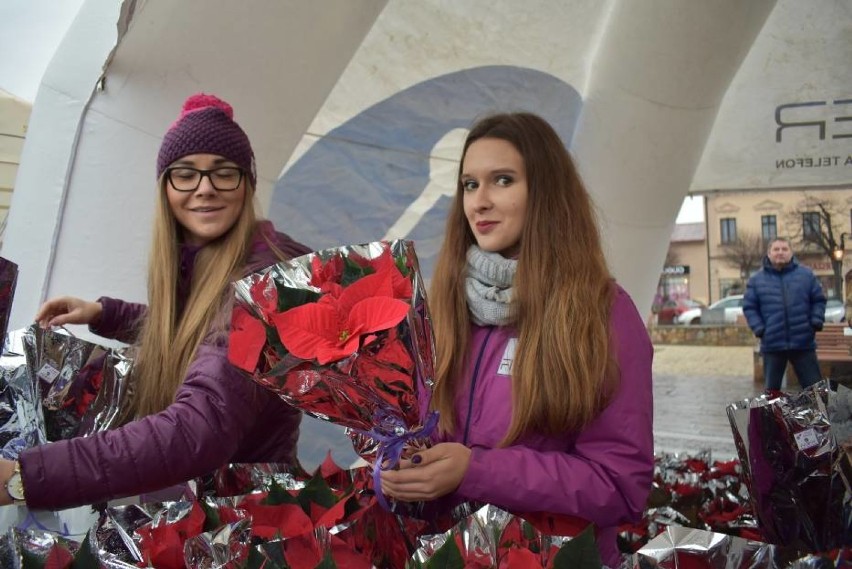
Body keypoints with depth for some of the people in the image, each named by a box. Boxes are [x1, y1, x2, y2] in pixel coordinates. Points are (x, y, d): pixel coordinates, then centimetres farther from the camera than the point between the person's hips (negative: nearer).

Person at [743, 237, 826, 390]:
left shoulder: (806, 274, 6)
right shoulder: (757, 279, 4)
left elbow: (819, 300, 12)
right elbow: (749, 307, 5)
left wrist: (817, 320, -3)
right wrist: (759, 328, -7)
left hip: (804, 343, 0)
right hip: (772, 344, 0)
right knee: (771, 388, 9)